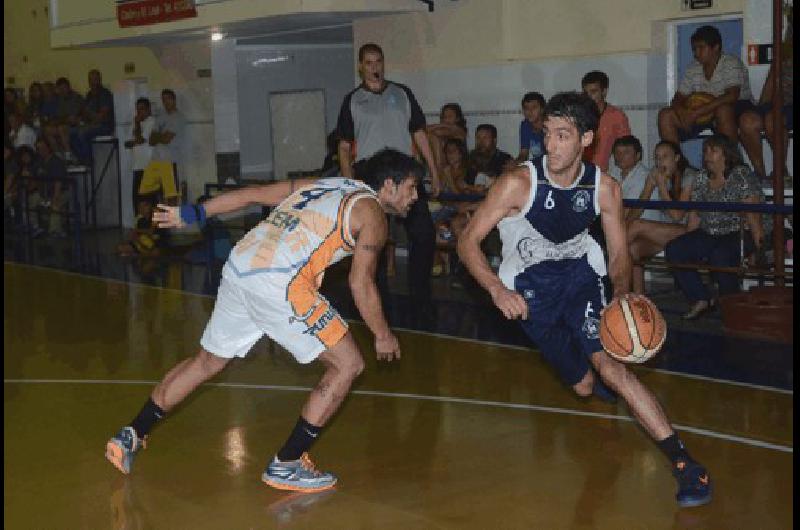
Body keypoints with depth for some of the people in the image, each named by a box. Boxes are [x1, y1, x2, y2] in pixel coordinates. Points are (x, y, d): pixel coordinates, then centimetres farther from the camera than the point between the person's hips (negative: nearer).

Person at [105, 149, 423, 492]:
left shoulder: (321, 185, 26)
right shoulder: (371, 213, 5)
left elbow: (251, 194, 25)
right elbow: (360, 284, 1)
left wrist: (191, 214, 31)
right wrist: (383, 336, 14)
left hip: (238, 267, 8)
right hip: (279, 283, -8)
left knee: (207, 361, 25)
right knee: (348, 364, 3)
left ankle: (131, 437, 31)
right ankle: (286, 465, 4)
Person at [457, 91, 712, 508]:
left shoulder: (604, 188, -13)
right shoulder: (518, 183, -22)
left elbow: (618, 253, -1)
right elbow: (468, 241, -19)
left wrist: (623, 292, -23)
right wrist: (498, 290, -34)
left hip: (578, 274, 0)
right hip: (529, 287, 0)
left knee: (608, 364, -21)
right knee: (583, 386, 7)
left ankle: (684, 463, -19)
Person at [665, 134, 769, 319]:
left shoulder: (741, 175, -7)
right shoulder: (701, 179, 13)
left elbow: (753, 213, -16)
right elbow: (694, 217, 15)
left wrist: (758, 246, -25)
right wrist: (686, 244, 6)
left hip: (741, 235, -6)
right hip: (709, 236, 7)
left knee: (720, 255, -36)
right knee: (673, 249, -15)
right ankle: (701, 299, -6)